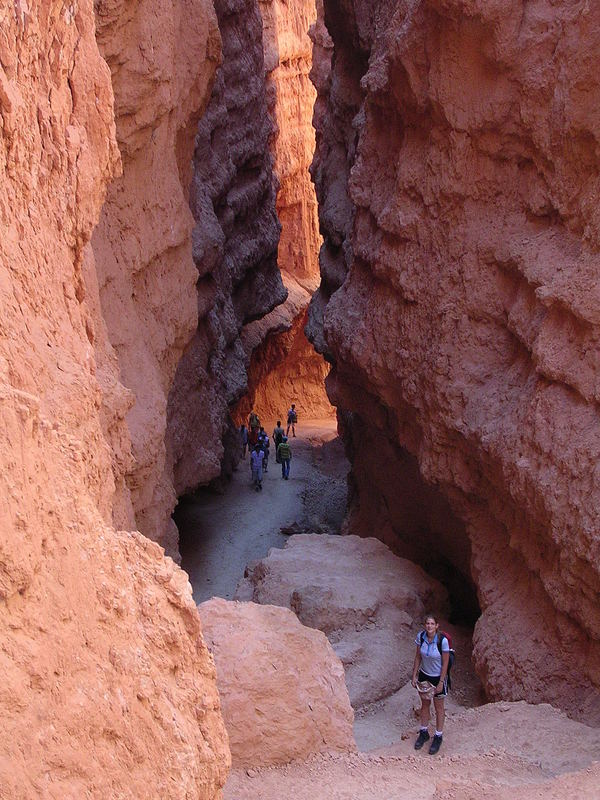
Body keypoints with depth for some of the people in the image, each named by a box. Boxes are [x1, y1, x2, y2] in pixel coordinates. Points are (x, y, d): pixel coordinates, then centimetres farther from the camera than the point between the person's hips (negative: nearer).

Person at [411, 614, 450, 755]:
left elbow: (445, 663, -17)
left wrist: (441, 682, -13)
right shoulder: (420, 636, -14)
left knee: (439, 708, 14)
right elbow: (418, 657, -1)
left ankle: (438, 736, 31)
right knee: (425, 704, 20)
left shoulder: (443, 640, -26)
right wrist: (414, 675, 0)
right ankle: (424, 732, 40)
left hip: (438, 677, -4)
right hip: (424, 675, 4)